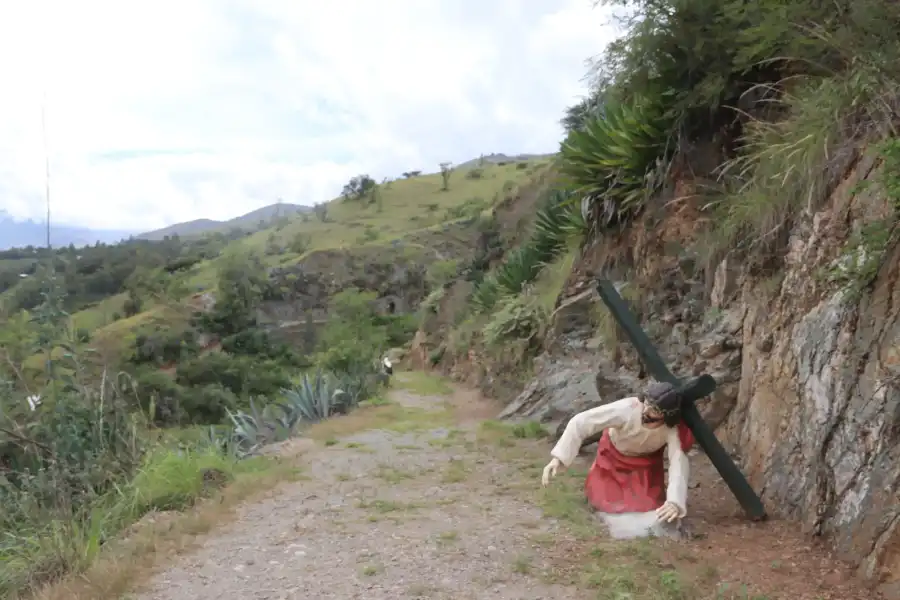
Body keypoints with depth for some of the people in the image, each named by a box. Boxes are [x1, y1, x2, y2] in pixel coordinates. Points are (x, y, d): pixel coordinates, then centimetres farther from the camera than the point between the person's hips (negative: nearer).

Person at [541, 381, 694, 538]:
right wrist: (558, 458, -47)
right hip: (613, 453, -1)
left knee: (649, 504, -7)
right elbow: (580, 422, -41)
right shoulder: (627, 409, -42)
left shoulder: (673, 429, -36)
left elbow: (679, 463, -43)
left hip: (646, 460, 1)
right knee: (605, 500, -2)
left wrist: (675, 502, -61)